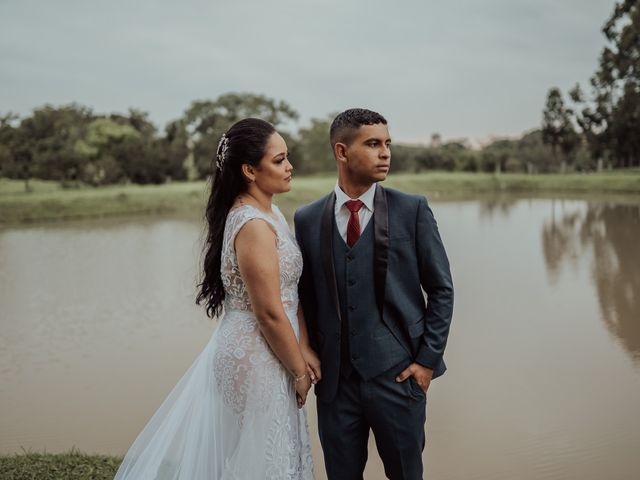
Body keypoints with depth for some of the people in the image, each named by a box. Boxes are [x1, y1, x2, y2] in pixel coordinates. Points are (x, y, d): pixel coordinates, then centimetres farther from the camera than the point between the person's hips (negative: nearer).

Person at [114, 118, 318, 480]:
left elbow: (291, 289, 7)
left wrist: (303, 348, -2)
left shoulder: (271, 214, 7)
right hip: (256, 359, -9)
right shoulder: (254, 226, -23)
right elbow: (270, 314, -22)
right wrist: (300, 372, -11)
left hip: (252, 351, 9)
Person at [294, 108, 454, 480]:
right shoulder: (307, 220, 3)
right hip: (335, 380, 2)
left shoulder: (412, 210, -2)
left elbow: (441, 289, 0)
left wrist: (428, 359, -5)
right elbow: (307, 297, 10)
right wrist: (313, 363, 6)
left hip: (398, 375, -1)